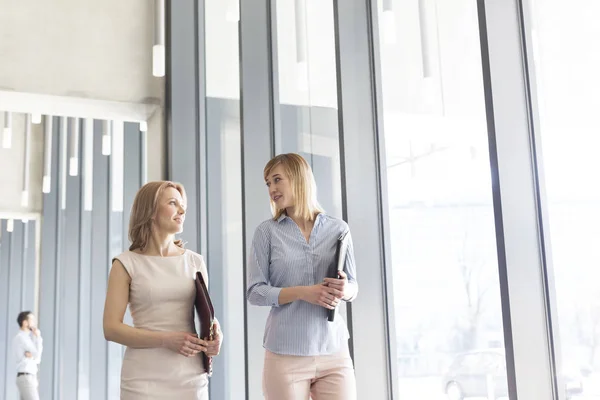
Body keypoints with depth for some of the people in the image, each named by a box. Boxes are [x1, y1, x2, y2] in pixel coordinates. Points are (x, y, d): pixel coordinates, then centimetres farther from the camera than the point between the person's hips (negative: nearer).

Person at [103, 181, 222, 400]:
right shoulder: (127, 264, -2)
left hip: (191, 377, 3)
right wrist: (166, 340, -18)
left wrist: (216, 334, -7)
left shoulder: (195, 262, 8)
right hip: (145, 379, -3)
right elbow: (111, 328, -6)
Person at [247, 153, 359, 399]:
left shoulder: (338, 229, 6)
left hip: (334, 351, 2)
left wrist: (344, 290, -13)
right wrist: (302, 292, -16)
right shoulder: (267, 231, 2)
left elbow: (353, 286, 10)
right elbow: (254, 292, -2)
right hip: (285, 354, -1)